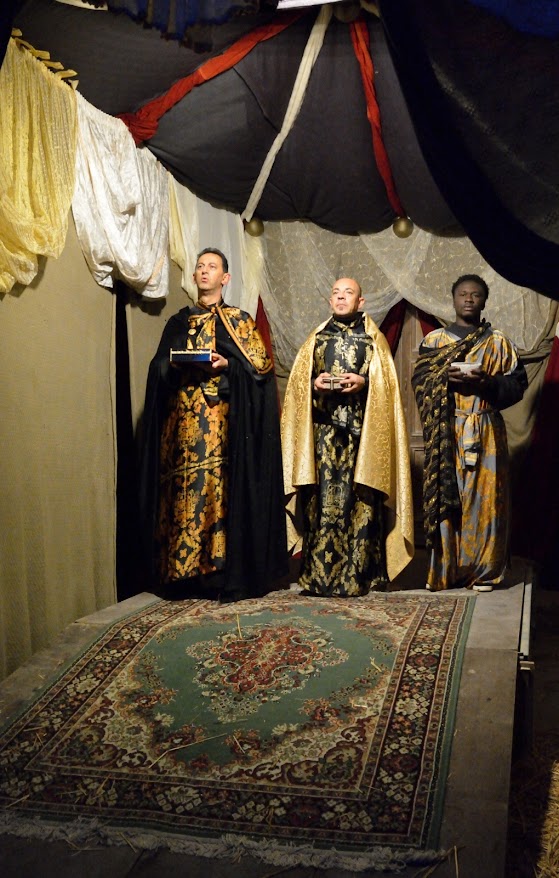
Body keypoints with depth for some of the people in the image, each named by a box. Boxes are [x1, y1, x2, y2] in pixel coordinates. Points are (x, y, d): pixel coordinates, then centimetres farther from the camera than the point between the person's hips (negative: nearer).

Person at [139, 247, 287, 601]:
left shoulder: (239, 320, 9)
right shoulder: (179, 322, 18)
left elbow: (259, 363, 1)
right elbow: (158, 368, 15)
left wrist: (227, 364, -14)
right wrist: (174, 365, -6)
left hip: (225, 420, -3)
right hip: (184, 420, 3)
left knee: (225, 488, -9)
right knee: (184, 488, -2)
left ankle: (230, 575, -5)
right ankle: (189, 571, 4)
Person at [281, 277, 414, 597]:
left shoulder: (374, 338, 10)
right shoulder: (317, 338, 17)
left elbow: (387, 384, 3)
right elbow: (298, 382, 13)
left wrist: (364, 382, -14)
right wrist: (313, 383, -7)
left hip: (362, 429, -2)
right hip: (323, 429, 2)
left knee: (359, 499, -4)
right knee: (322, 497, -3)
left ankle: (360, 575, 3)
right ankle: (318, 574, 3)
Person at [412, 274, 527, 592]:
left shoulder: (499, 342, 9)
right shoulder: (434, 339, 10)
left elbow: (518, 384, 4)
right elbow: (420, 381, 3)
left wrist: (485, 382, -12)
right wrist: (446, 378, -15)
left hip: (486, 431, 0)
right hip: (445, 431, 0)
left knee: (485, 498, 0)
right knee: (445, 497, -1)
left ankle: (484, 571, 10)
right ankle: (445, 570, 8)